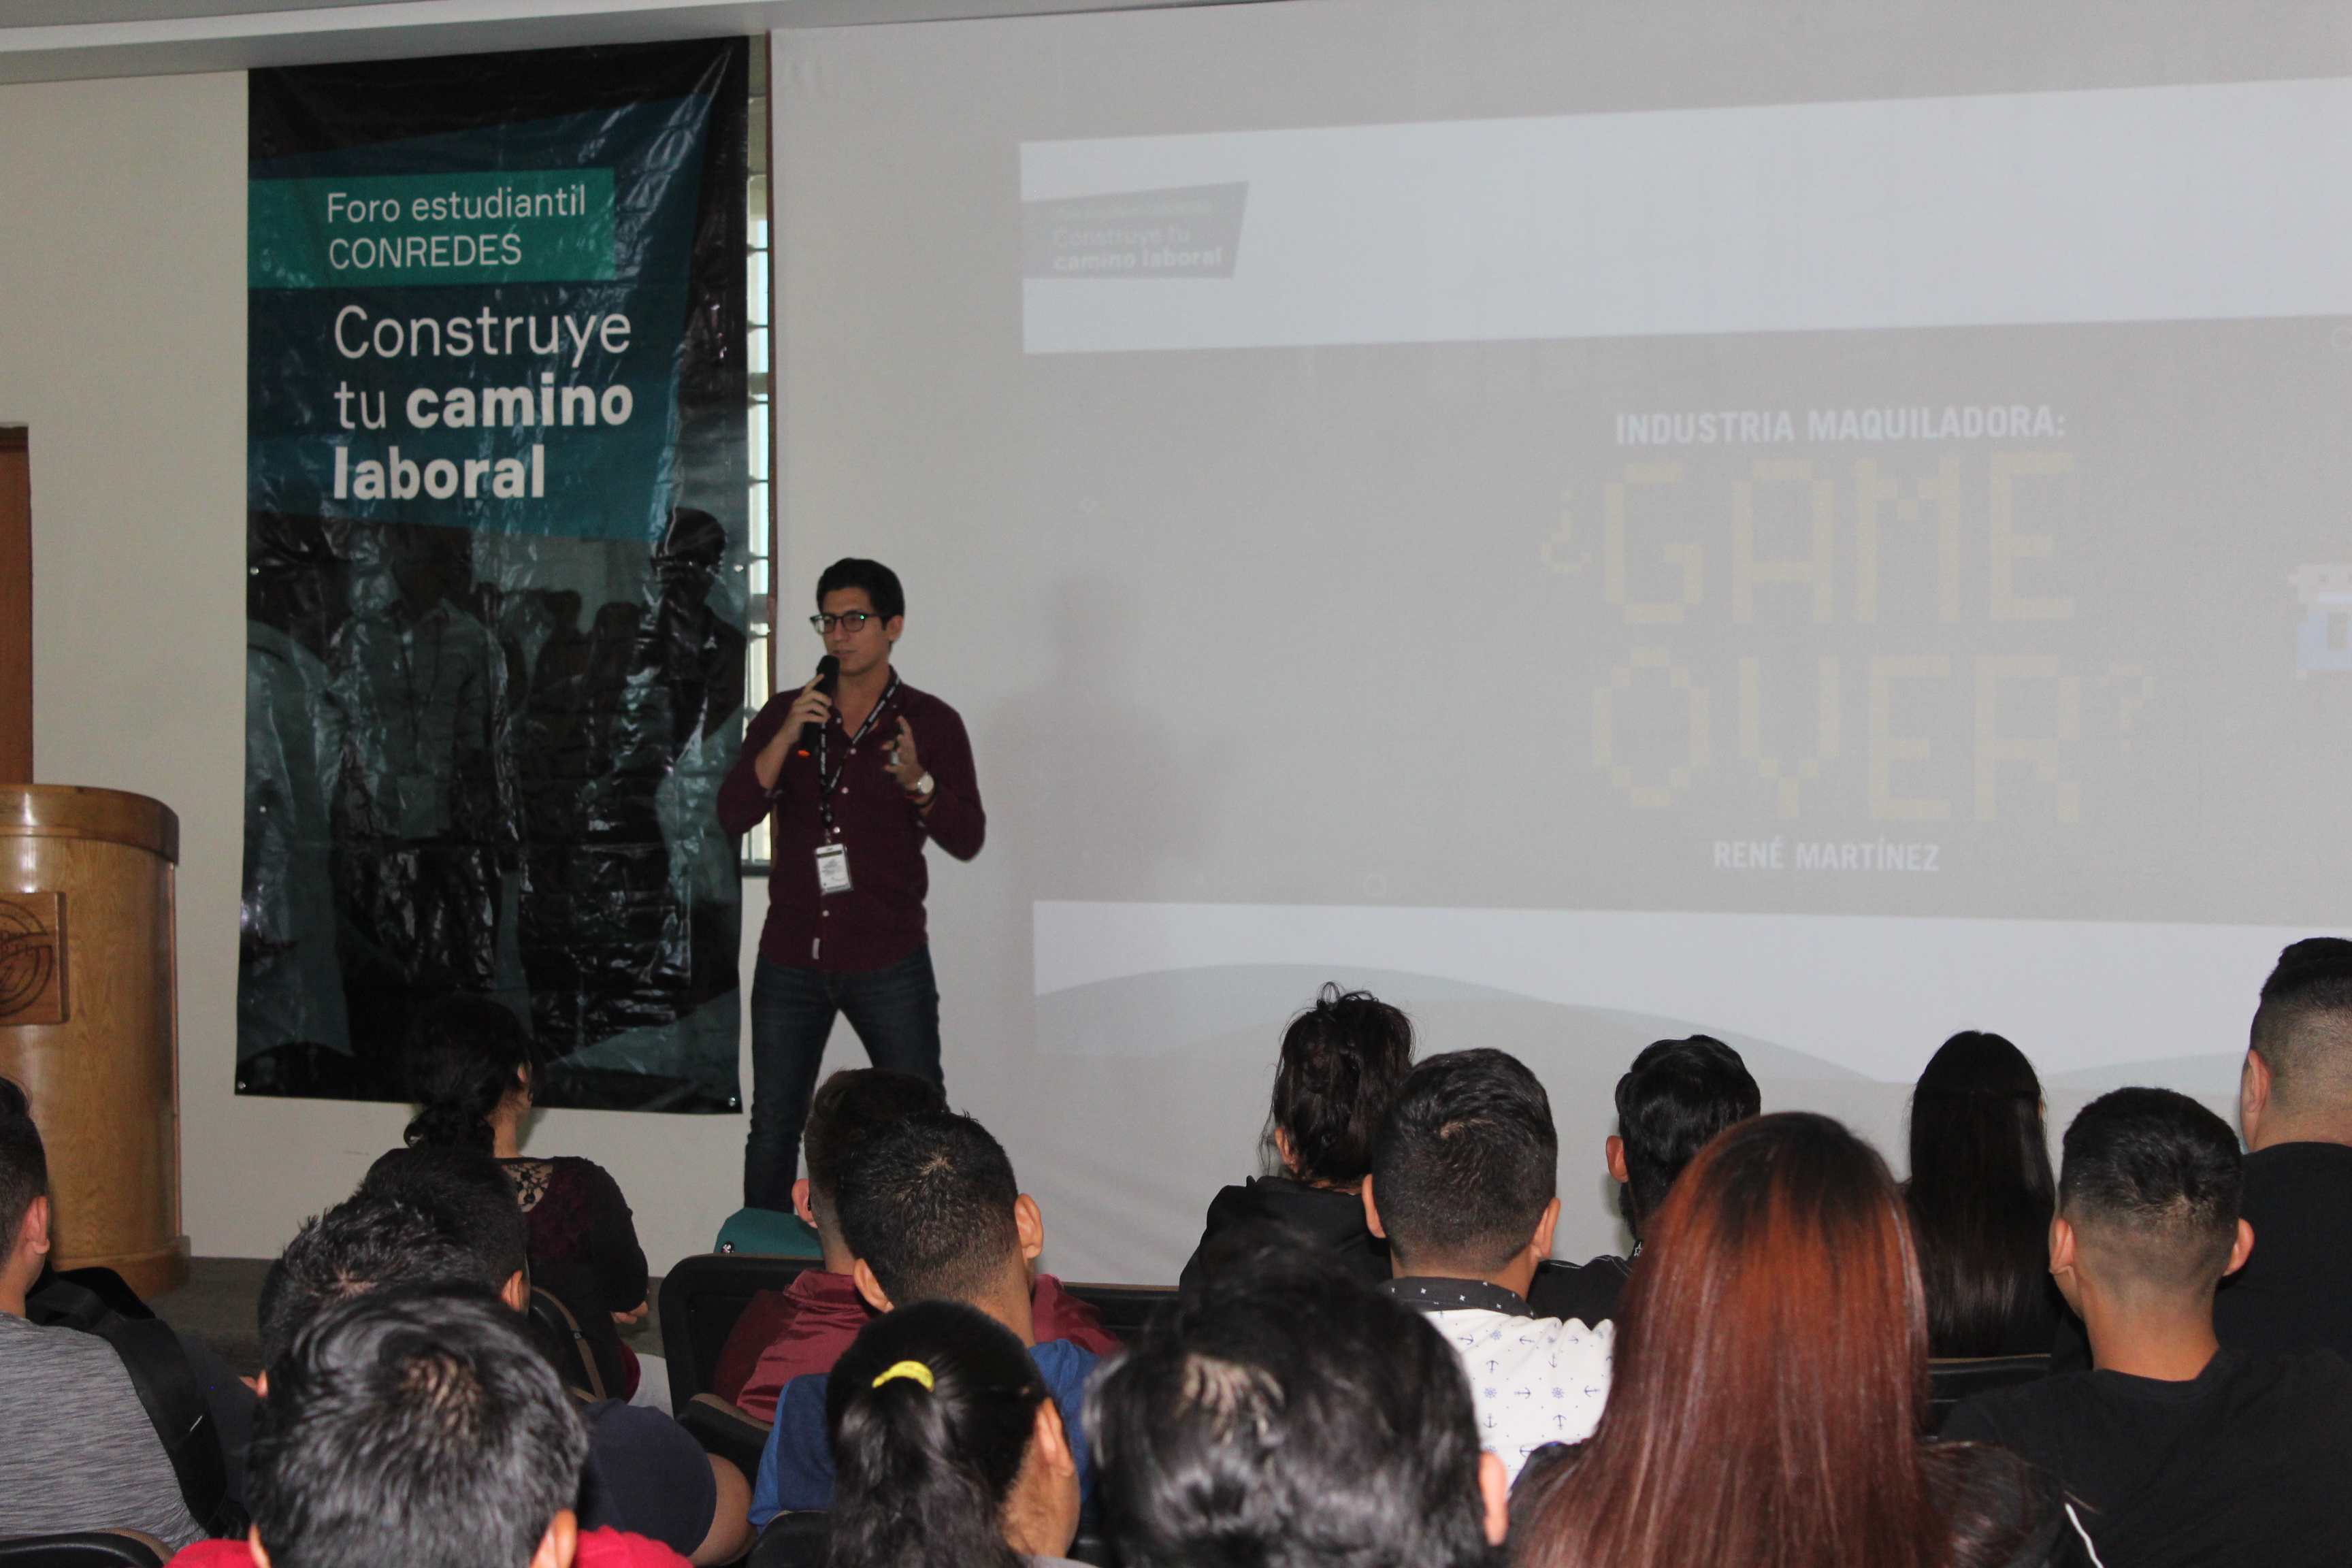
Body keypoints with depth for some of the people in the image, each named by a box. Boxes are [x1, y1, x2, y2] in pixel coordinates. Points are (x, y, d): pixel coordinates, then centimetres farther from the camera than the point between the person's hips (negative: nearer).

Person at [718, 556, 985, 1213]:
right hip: (791, 958, 2)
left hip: (889, 962, -2)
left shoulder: (930, 722, 2)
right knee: (772, 1129, 5)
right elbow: (733, 816, -3)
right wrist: (786, 738, -16)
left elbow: (967, 839, -3)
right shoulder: (783, 715, 7)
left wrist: (918, 782, -22)